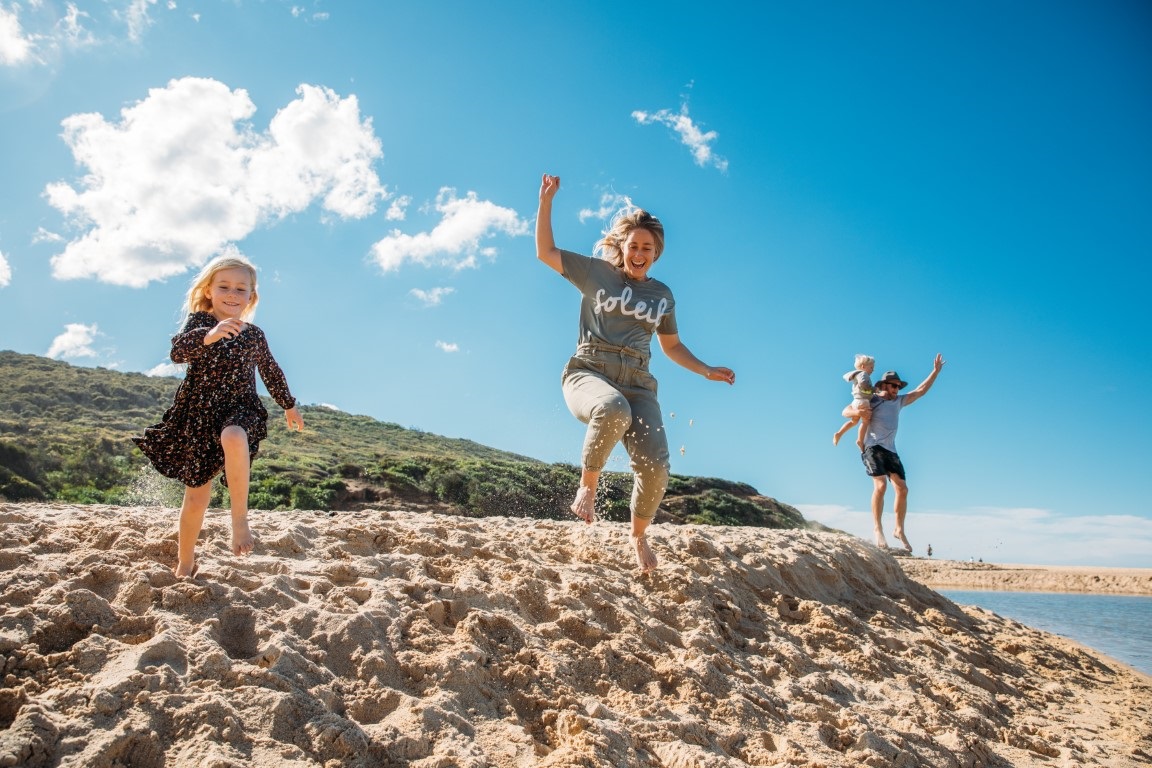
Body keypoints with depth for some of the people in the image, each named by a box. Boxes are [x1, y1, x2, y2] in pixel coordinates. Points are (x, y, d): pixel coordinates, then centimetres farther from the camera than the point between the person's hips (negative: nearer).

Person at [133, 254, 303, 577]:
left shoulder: (254, 335, 6)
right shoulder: (199, 322, -2)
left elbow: (271, 372, 23)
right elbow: (178, 351, -23)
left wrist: (288, 405, 32)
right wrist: (209, 336, -42)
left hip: (239, 410, 0)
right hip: (198, 414, 0)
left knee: (234, 439, -39)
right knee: (197, 493, 6)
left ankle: (239, 517, -28)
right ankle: (185, 563, 28)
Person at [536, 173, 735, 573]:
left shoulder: (662, 295, 18)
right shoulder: (597, 272, 10)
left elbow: (672, 346, 27)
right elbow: (545, 252, 13)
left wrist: (706, 370, 13)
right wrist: (546, 201, 6)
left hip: (637, 384, 3)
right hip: (589, 372, -3)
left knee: (655, 466, -19)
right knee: (613, 409, -42)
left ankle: (639, 536, 12)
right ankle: (587, 486, -16)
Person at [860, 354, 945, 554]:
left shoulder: (899, 402, 22)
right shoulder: (871, 401, 5)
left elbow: (920, 390, 25)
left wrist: (936, 371, 22)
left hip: (890, 450, 6)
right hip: (872, 447, -6)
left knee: (902, 489, -2)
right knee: (880, 485, -22)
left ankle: (899, 530, 10)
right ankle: (877, 529, -19)